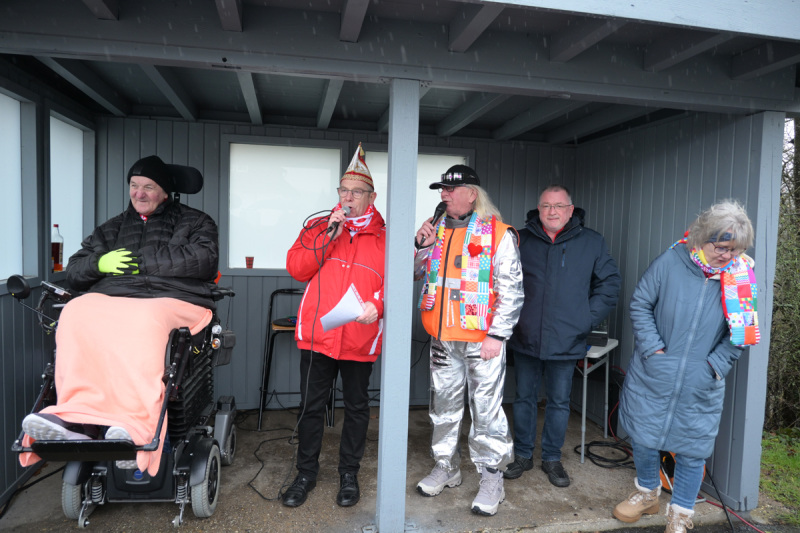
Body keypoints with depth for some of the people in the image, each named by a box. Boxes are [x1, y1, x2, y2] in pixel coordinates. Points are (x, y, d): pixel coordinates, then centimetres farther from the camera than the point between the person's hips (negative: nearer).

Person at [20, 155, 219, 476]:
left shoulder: (195, 222, 18)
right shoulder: (112, 229, 32)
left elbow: (204, 258, -4)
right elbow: (73, 272, 27)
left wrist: (143, 262, -5)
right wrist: (100, 263, 2)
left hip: (173, 300, -4)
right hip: (110, 299, 5)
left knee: (142, 321, -39)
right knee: (77, 313, -30)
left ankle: (136, 427, -46)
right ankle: (77, 415, -39)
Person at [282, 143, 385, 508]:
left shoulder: (385, 237, 3)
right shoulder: (318, 228, 7)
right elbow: (296, 269, -4)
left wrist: (377, 304, -19)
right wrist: (329, 236, -11)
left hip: (360, 339, -1)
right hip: (317, 336, 1)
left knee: (356, 407, 13)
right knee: (311, 406, 11)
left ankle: (349, 475, 32)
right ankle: (306, 474, 30)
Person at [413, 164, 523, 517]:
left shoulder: (497, 233, -7)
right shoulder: (435, 230, 10)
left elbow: (511, 291, -9)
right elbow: (414, 274, 16)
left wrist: (497, 335, -15)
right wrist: (422, 246, -2)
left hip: (482, 340, -5)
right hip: (442, 338, 6)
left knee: (486, 410, 2)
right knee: (444, 405, 16)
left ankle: (491, 480, 20)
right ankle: (446, 468, 35)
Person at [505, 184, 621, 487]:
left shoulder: (592, 242, 2)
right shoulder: (521, 239, 2)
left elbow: (610, 282, 7)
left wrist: (588, 318, -2)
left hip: (566, 341, 0)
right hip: (525, 338, 1)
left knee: (559, 402, 11)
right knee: (524, 398, 12)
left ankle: (552, 458, 28)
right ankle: (522, 455, 28)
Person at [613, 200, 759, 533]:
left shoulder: (740, 277, -5)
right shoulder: (669, 262, -11)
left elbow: (740, 333, 3)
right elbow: (640, 305, -5)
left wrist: (714, 366, -7)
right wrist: (652, 349, -12)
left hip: (700, 388, 1)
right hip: (652, 377, 0)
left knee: (692, 450, 9)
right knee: (643, 437, 12)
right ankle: (647, 493, 39)